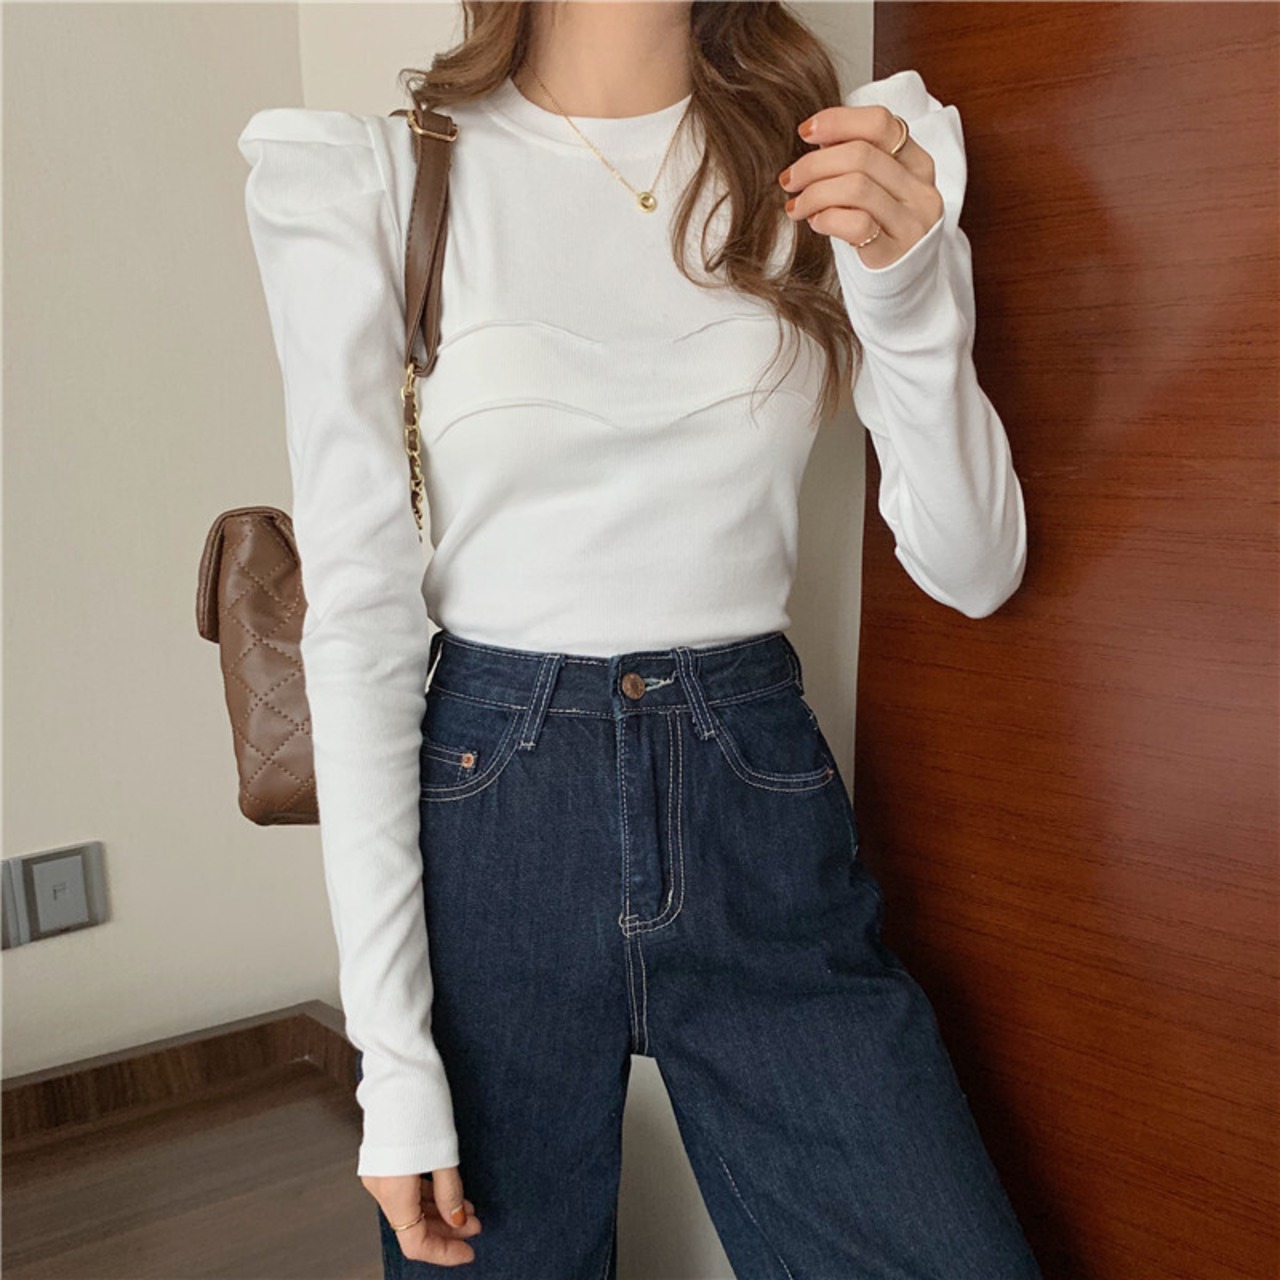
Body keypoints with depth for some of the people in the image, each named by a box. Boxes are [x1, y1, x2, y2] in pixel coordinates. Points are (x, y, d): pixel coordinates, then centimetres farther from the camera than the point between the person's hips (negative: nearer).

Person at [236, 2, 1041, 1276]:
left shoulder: (842, 167, 4)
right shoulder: (369, 183, -4)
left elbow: (972, 571, 2)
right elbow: (358, 611, -7)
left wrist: (911, 296, -16)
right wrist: (392, 1053, -8)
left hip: (762, 803, 3)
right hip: (486, 803, -1)